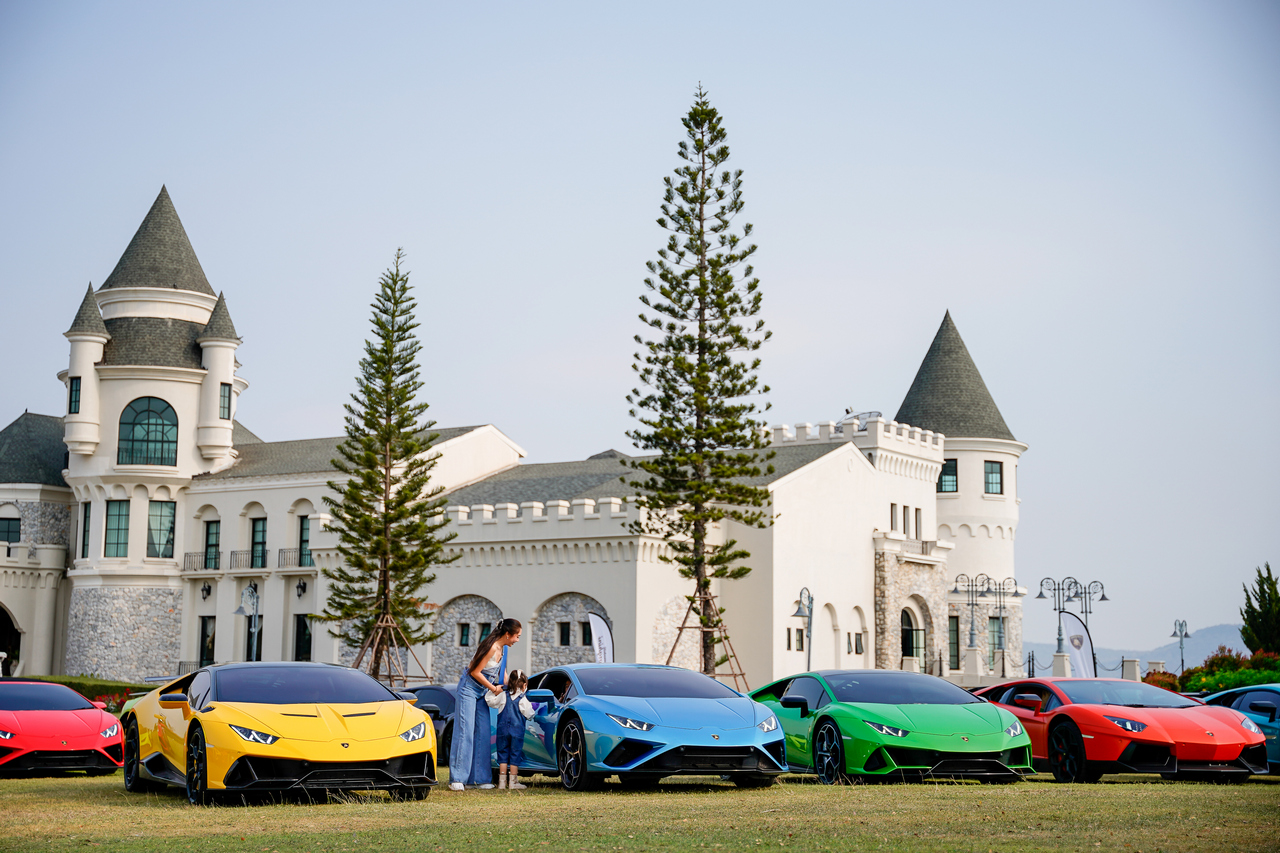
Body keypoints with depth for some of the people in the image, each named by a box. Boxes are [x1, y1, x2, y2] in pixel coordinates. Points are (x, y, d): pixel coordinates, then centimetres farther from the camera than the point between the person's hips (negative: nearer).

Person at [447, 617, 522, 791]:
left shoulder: (503, 648, 4)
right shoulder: (492, 647, -23)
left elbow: (502, 670, 18)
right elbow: (475, 672, -21)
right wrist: (494, 689, -12)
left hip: (482, 692, 9)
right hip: (469, 688, -9)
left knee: (483, 733, 3)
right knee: (465, 732, -10)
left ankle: (480, 778, 4)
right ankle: (457, 779, -10)